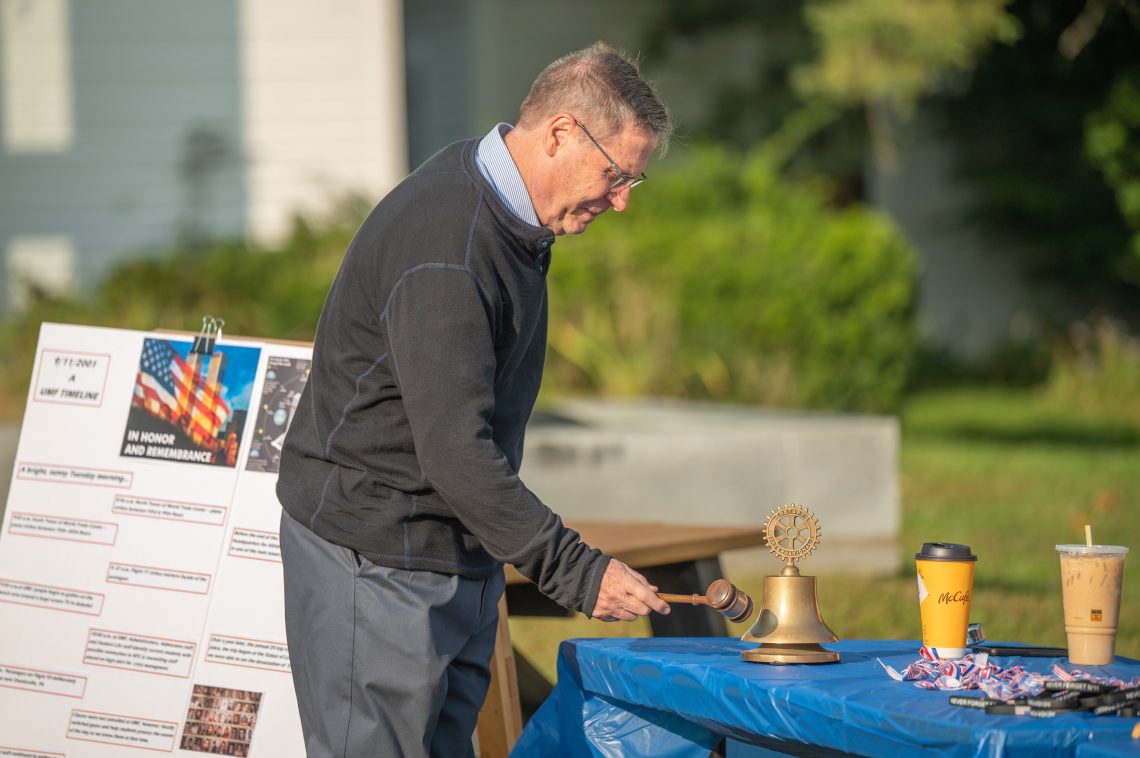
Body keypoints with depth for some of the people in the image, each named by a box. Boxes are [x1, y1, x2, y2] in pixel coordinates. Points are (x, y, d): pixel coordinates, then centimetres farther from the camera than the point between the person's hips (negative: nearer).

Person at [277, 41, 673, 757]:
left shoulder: (508, 214, 5)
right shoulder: (443, 252, -27)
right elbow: (455, 455, -30)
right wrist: (578, 571, -29)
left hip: (461, 552, 10)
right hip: (377, 557, -10)